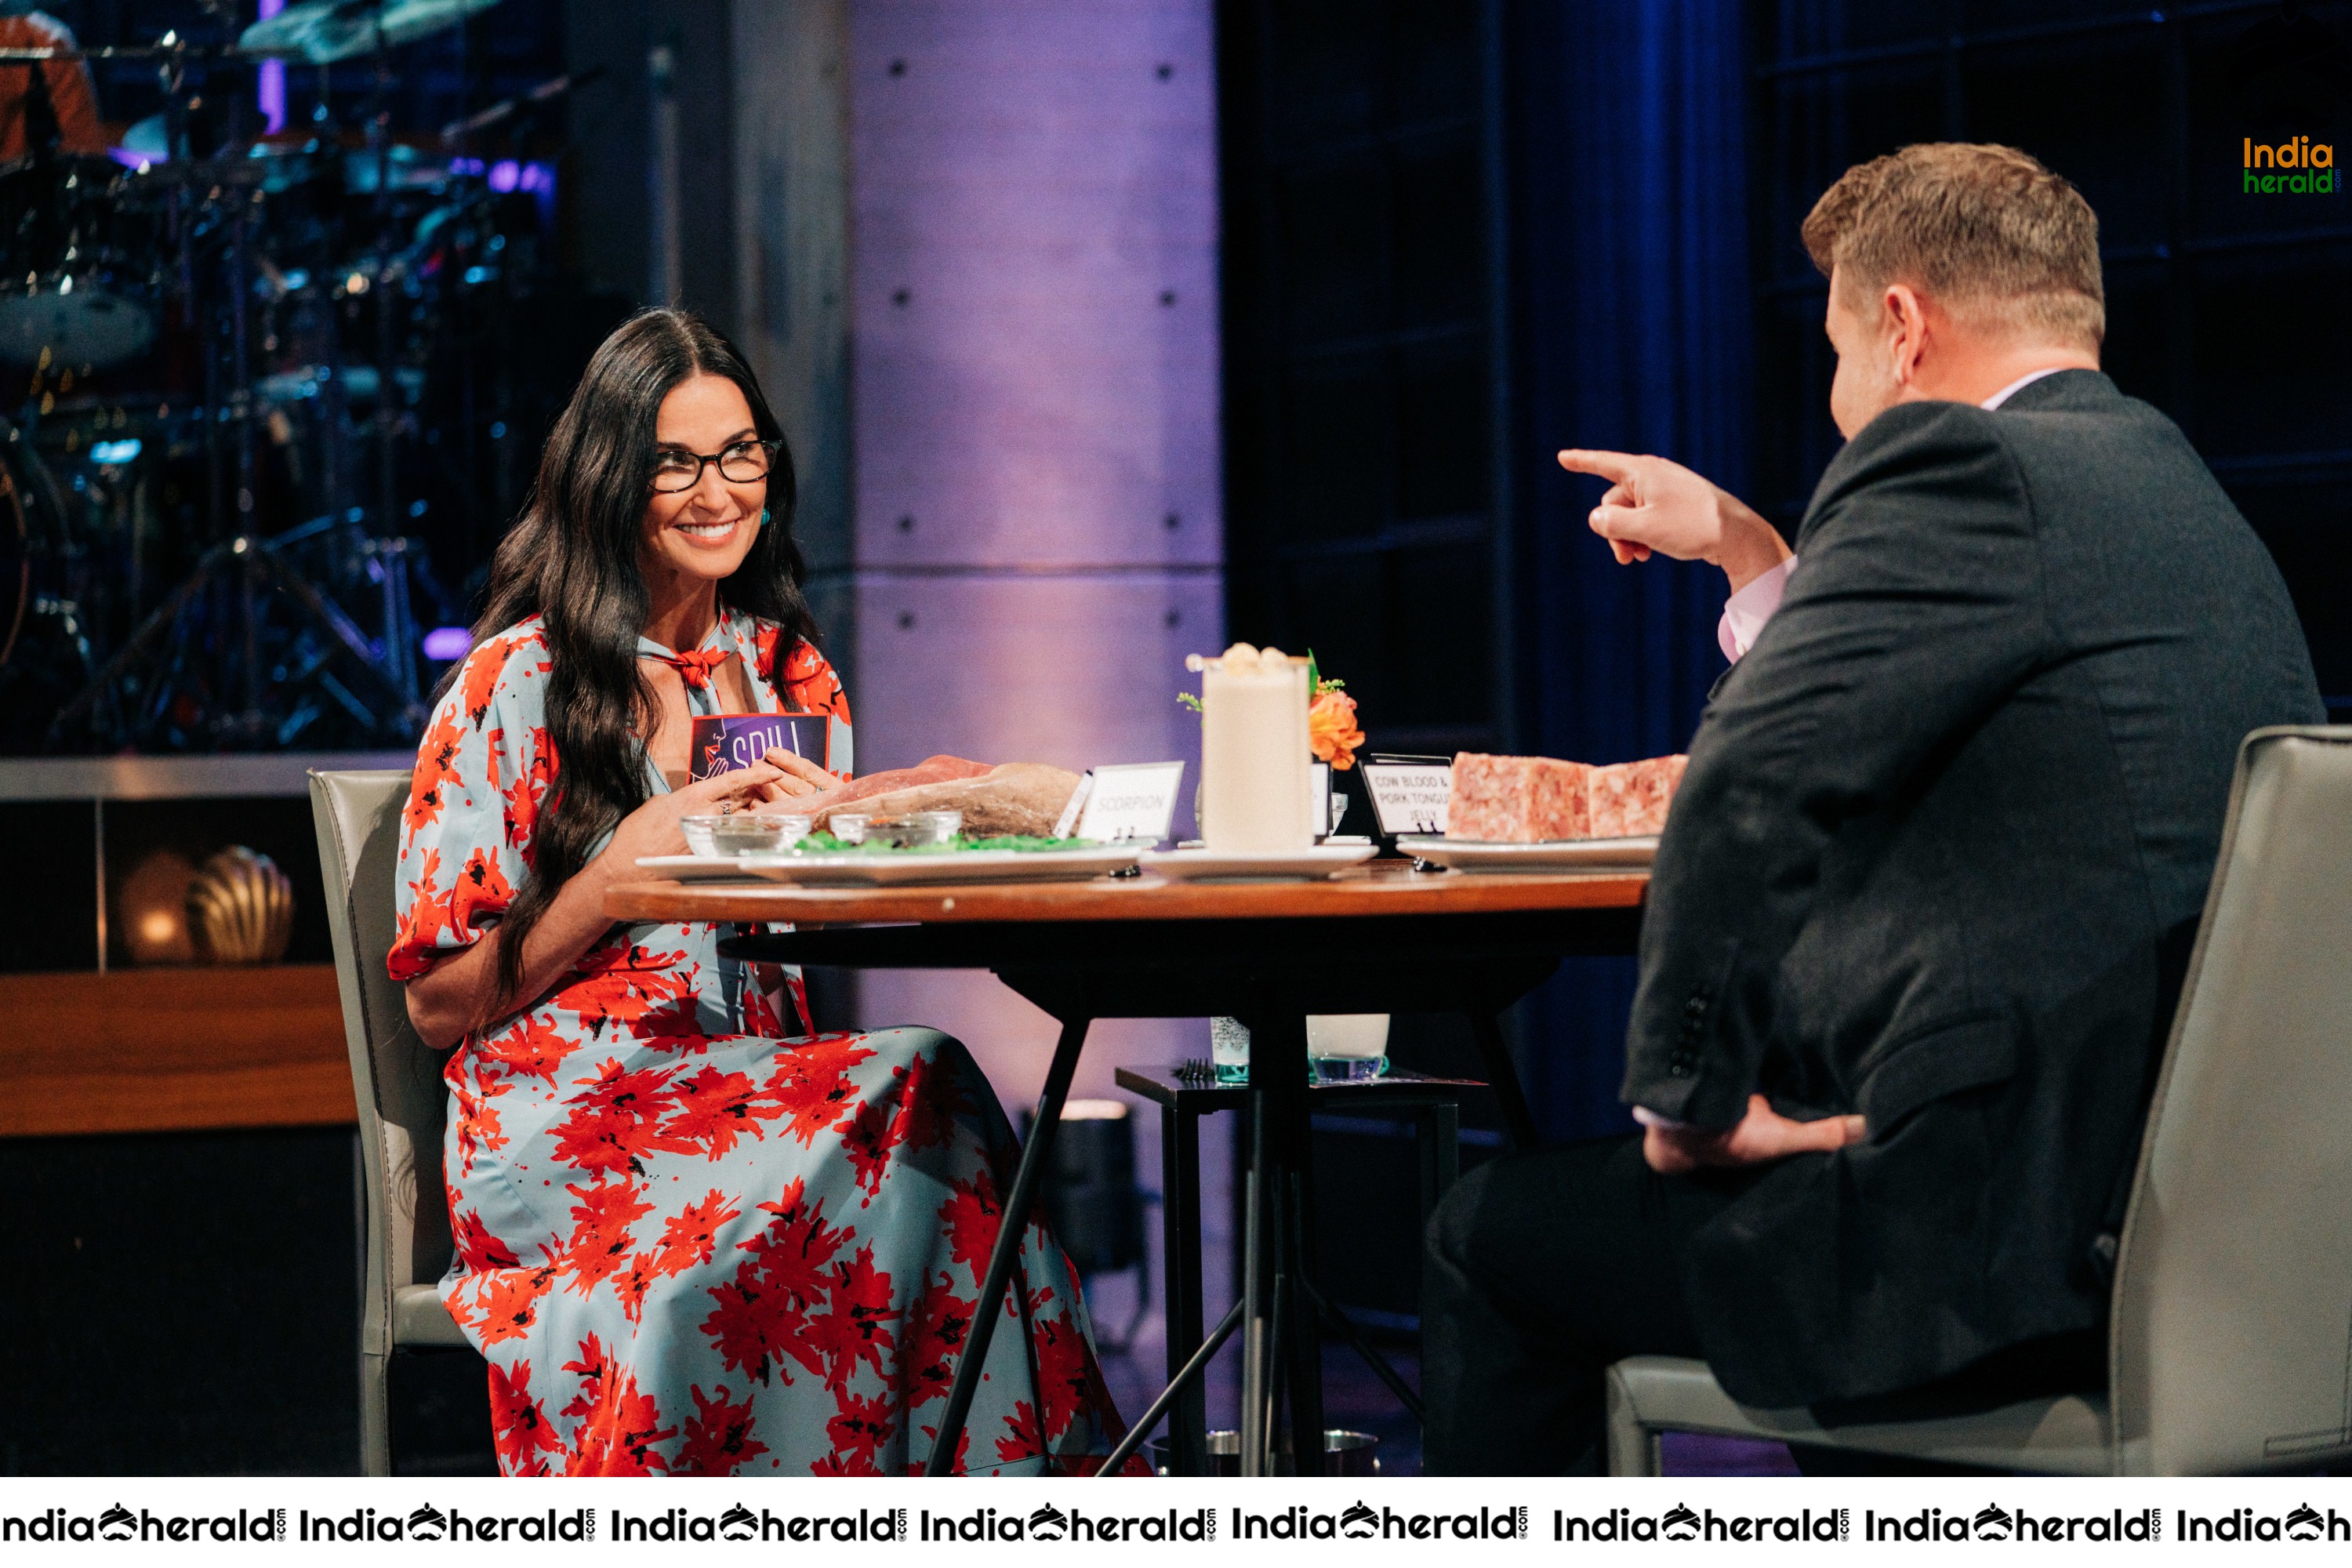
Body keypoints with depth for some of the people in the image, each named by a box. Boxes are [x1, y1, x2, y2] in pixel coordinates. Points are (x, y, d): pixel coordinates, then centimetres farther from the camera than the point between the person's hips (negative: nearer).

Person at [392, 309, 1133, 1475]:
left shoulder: (788, 670, 17)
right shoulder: (517, 687, 0)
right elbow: (440, 1006, -1)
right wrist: (634, 860, -11)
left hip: (765, 1083, 5)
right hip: (563, 1114, -5)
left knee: (928, 1095, -32)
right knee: (914, 1094, -31)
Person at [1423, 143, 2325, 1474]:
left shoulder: (1961, 465, -12)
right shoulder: (2175, 488, 18)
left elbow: (1754, 785, -22)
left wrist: (1692, 1097, -11)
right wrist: (1747, 552, 31)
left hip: (2007, 1235, -10)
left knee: (1493, 1239, 10)